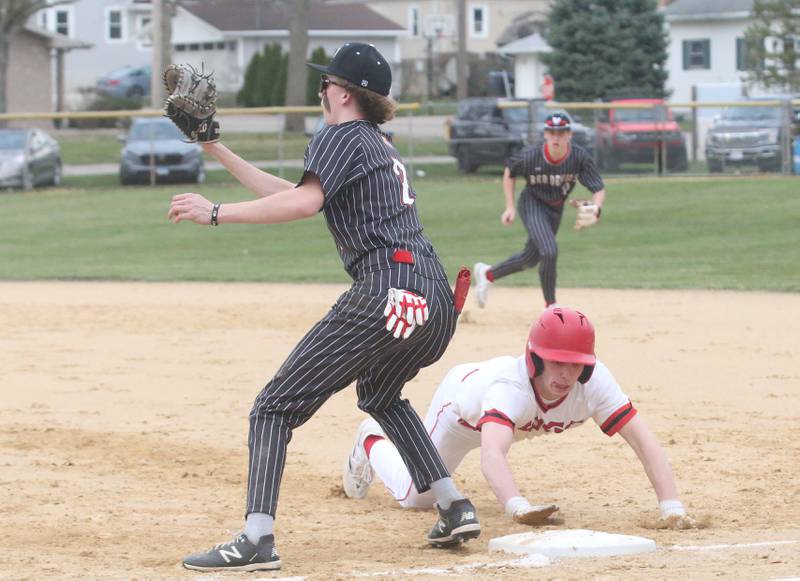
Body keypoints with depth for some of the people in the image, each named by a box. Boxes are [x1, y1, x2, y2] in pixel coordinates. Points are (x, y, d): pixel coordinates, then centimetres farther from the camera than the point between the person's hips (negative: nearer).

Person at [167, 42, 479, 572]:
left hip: (386, 292, -9)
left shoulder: (343, 137, 2)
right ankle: (455, 508, 25)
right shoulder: (382, 147, 30)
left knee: (276, 406, -7)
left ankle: (258, 538, -23)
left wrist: (216, 212, -15)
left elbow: (304, 202, -17)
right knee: (380, 393, 36)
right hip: (436, 296, 9)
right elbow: (291, 193, 34)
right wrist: (217, 150, 36)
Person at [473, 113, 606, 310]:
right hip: (532, 204, -4)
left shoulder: (580, 157, -23)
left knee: (531, 259, 17)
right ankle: (550, 306, -5)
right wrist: (510, 207, -8)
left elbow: (599, 189, -22)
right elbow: (510, 172, -4)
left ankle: (487, 273, 40)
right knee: (549, 251, -22)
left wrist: (595, 209, -44)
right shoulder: (531, 156, -25)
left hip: (556, 210, 4)